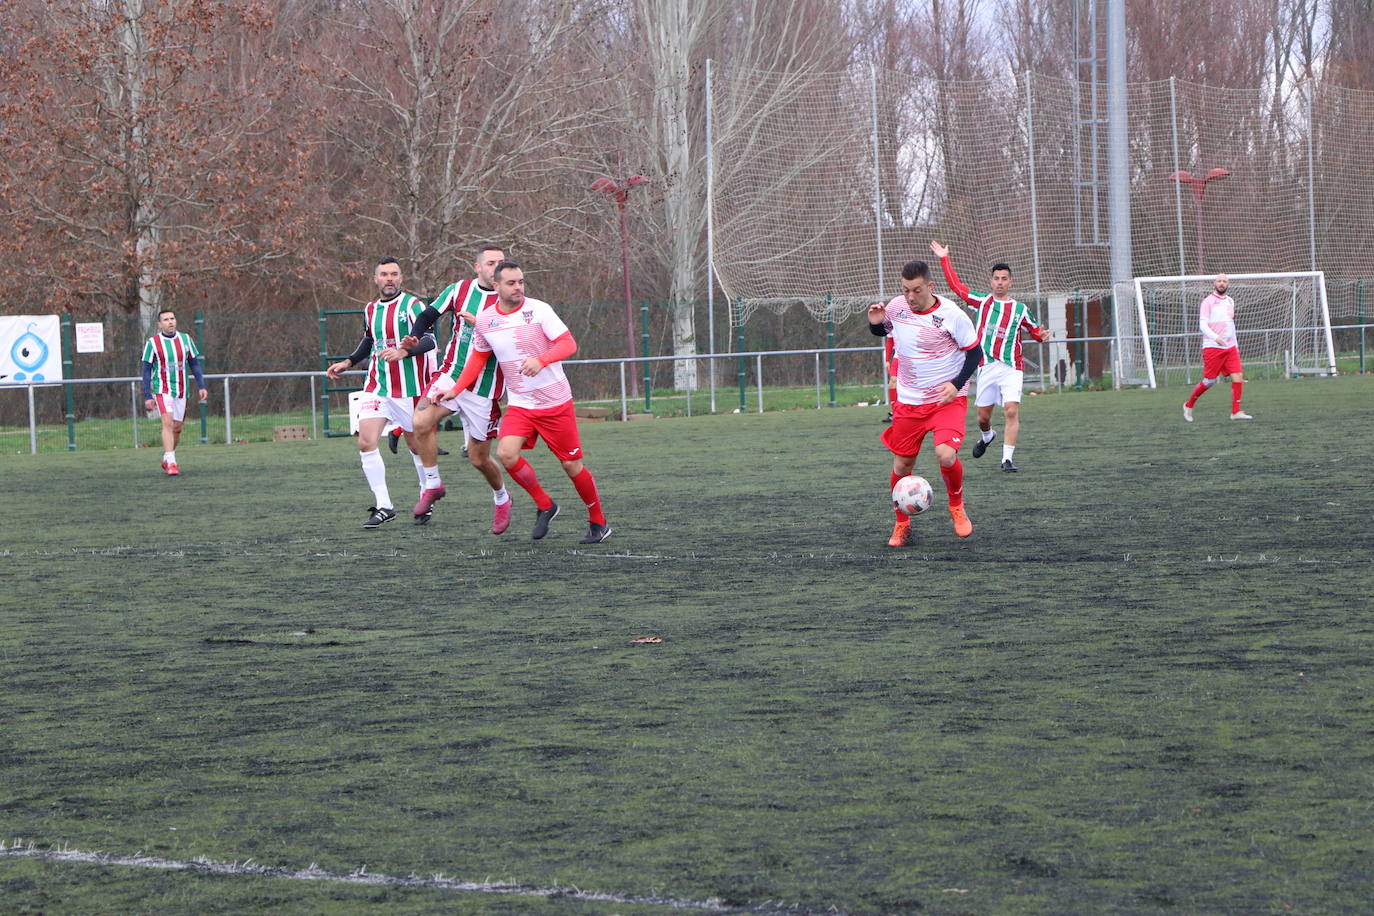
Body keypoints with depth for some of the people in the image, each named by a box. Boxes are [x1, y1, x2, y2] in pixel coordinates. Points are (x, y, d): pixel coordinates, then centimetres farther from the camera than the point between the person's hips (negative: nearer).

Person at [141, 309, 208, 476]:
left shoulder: (185, 339, 5)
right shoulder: (152, 343, -5)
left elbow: (194, 364, 11)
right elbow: (146, 370, -3)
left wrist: (201, 386, 1)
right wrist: (147, 396, -7)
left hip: (181, 391, 4)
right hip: (162, 390, -4)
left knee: (177, 427, 8)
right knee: (168, 422, -20)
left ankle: (166, 459, 30)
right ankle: (171, 464, -24)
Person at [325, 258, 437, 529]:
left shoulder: (412, 305, -8)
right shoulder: (370, 309, 11)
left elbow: (429, 340, -20)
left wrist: (403, 351, -36)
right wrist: (348, 362, 20)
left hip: (409, 388, -5)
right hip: (376, 385, 5)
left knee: (417, 445, 7)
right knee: (366, 442, -12)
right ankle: (383, 506, -8)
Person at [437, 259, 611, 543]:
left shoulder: (539, 310, -11)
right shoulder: (485, 320, 1)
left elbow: (569, 344, -14)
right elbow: (478, 358, 18)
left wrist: (540, 360, -30)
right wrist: (456, 389, 14)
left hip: (555, 402, -3)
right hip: (519, 405, 3)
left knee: (572, 466, 0)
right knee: (506, 454, -20)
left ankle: (598, 522, 21)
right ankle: (544, 506, 3)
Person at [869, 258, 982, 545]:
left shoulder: (951, 315, -16)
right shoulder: (896, 307, -3)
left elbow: (975, 352, -7)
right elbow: (882, 331, 19)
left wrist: (956, 384, -19)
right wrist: (875, 323, -5)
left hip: (948, 400, -4)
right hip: (908, 401, 4)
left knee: (946, 455, -24)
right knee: (902, 465, 5)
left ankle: (957, 506, 5)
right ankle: (902, 525, 26)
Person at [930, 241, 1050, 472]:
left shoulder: (1020, 309, 8)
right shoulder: (982, 301, 10)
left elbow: (1036, 330, 17)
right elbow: (956, 286, 17)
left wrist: (1043, 335, -7)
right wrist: (944, 260, 18)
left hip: (1011, 368, -2)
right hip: (987, 366, 2)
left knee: (1012, 411, -19)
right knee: (983, 417, 7)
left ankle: (1007, 459, -17)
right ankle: (987, 436, 43)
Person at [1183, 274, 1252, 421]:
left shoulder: (1230, 301, 16)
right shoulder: (1208, 302, -5)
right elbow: (1203, 324, -14)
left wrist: (1235, 345, 23)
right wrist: (1215, 337, -30)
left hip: (1230, 348, 6)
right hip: (1212, 347, -6)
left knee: (1238, 377, -9)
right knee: (1210, 381, -2)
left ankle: (1236, 412, -7)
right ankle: (1189, 405, 19)